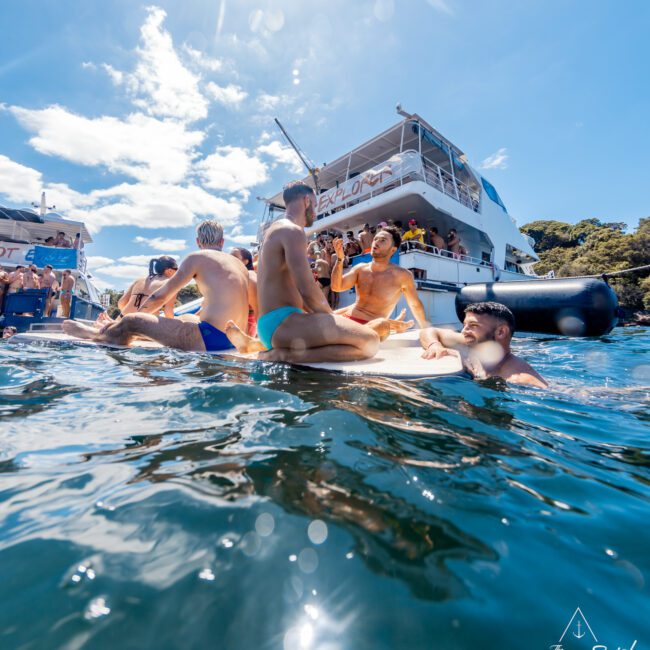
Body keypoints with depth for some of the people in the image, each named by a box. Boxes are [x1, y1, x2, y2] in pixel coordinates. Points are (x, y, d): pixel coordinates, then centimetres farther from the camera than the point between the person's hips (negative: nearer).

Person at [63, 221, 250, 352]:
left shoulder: (197, 258, 1)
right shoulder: (240, 264, 19)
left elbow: (160, 297, 5)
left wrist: (126, 320, 19)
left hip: (211, 338, -8)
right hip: (233, 341, 8)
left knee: (131, 322, 3)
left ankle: (96, 334, 35)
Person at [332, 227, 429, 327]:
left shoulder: (402, 275, -9)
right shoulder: (360, 268, 2)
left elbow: (416, 305, 4)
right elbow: (336, 287, -8)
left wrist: (426, 330, 13)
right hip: (347, 319, 5)